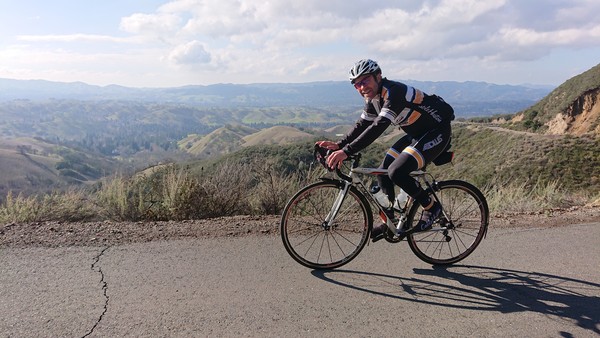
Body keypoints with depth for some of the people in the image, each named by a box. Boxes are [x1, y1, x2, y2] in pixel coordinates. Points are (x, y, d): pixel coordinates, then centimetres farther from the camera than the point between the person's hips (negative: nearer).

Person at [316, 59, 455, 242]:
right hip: (417, 134, 9)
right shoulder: (372, 98, 1)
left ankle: (431, 207, 1)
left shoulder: (393, 92, -28)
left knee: (397, 172, -23)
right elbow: (362, 125, 6)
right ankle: (390, 222, 14)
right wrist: (339, 145, -9)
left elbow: (378, 127, -39)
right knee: (383, 170, 1)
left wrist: (347, 151, -45)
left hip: (437, 132, -9)